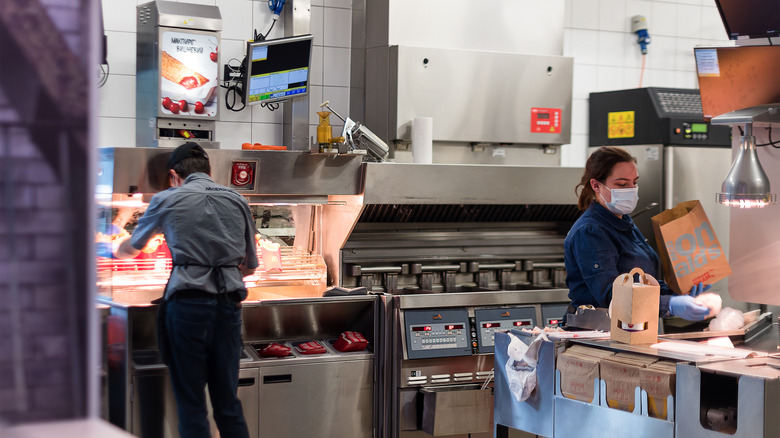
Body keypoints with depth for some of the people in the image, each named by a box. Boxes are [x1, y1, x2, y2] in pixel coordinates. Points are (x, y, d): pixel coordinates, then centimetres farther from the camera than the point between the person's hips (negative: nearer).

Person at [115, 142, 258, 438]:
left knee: (191, 405, 3)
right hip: (228, 302, 3)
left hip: (187, 303, -3)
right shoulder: (238, 201, 13)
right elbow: (250, 266, 21)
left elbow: (131, 248, 23)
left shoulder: (167, 200, 6)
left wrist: (118, 251, 46)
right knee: (228, 402, 11)